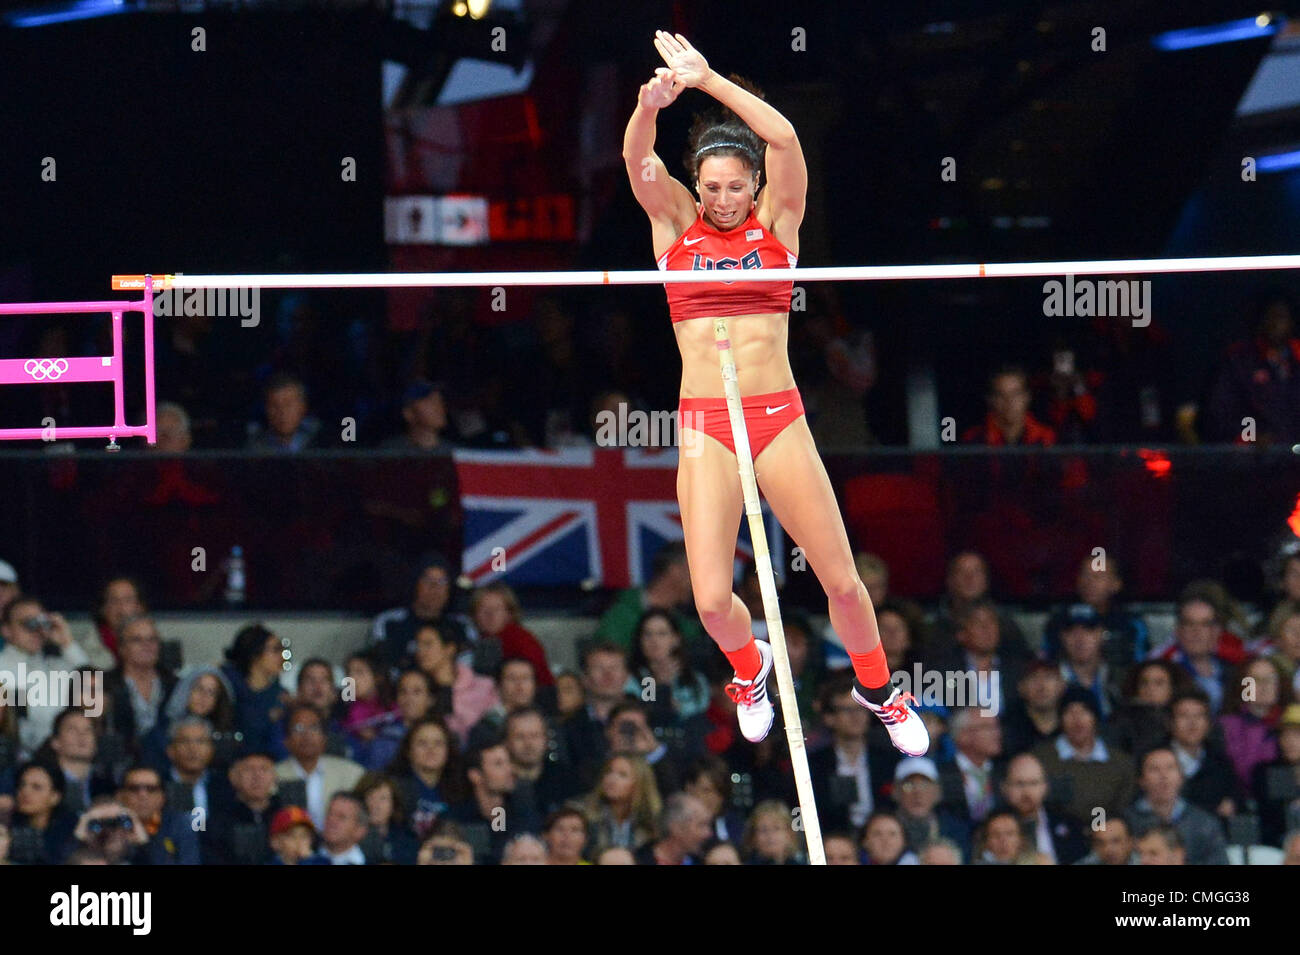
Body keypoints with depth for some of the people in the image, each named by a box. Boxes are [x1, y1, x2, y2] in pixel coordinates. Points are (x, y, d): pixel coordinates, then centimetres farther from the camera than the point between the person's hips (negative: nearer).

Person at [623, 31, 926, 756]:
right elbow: (638, 157, -13)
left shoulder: (777, 222, 3)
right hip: (705, 424, 0)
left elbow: (785, 139, -13)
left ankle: (878, 689, 29)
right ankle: (750, 668, 27)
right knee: (712, 600, -8)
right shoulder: (675, 223, 5)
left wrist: (708, 79, -14)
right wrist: (653, 103, -33)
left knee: (842, 580, 1)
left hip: (778, 416, 0)